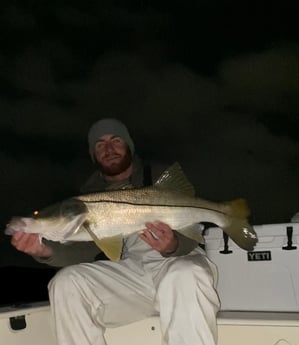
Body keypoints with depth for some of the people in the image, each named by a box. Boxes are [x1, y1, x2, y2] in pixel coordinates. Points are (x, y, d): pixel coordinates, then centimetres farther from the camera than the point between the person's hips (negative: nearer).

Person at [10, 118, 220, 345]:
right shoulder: (91, 193, 13)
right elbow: (85, 249, 2)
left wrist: (173, 246, -29)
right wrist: (46, 250, -19)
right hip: (128, 271, 3)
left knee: (185, 278, -38)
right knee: (66, 283, -21)